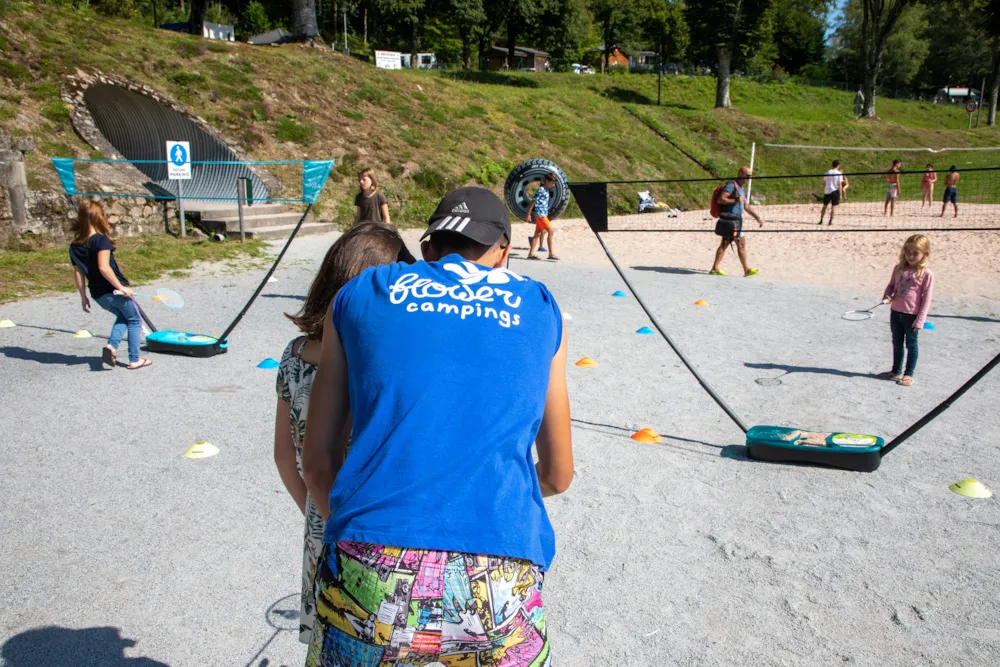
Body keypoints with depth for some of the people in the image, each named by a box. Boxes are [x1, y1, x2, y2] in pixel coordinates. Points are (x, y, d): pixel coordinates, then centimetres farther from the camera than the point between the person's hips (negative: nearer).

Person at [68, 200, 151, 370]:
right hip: (115, 291, -7)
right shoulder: (101, 240, -16)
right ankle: (134, 360, 14)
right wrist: (121, 287, -20)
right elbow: (104, 267, -26)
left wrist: (83, 297, 14)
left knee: (122, 316, 29)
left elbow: (78, 273, 6)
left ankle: (111, 345, 7)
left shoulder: (75, 246, 3)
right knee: (135, 321, 13)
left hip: (98, 295, 7)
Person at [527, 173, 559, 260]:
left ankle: (531, 254, 12)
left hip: (543, 214, 9)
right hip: (540, 214, -9)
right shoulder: (540, 190, -14)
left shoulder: (546, 190, 14)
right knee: (551, 231, -11)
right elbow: (533, 202, -15)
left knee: (537, 234, 9)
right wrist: (528, 214, -15)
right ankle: (551, 253, -11)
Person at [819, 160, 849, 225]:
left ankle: (821, 220, 11)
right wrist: (840, 194, -3)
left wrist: (824, 192, 15)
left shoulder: (827, 172, 4)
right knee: (833, 207, 1)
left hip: (827, 191, 3)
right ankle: (830, 221, -4)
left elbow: (824, 183, 6)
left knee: (824, 206, 13)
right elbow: (840, 185, -7)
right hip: (835, 192, -3)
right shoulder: (839, 173, -5)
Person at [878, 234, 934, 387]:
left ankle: (908, 374, 18)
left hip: (912, 315, -6)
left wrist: (920, 320, -13)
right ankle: (896, 371, 31)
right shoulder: (898, 268, 2)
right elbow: (891, 285, 17)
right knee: (897, 343, 17)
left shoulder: (926, 274, -13)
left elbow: (927, 298, -12)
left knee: (911, 344, 7)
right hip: (896, 312, 6)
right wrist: (887, 296, -6)